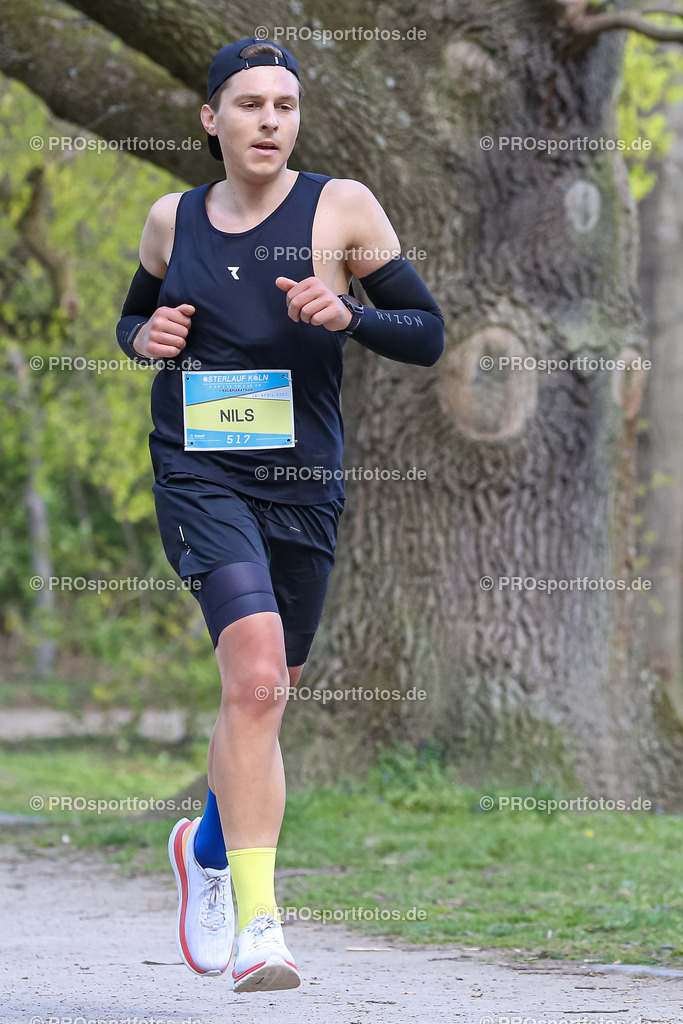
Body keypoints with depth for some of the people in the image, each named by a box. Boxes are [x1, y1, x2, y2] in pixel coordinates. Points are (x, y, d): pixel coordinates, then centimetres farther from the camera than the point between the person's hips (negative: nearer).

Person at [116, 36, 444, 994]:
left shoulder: (342, 208, 0)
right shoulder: (173, 220, 7)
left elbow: (428, 334, 1)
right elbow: (134, 317, 24)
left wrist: (348, 313, -18)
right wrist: (145, 336, 0)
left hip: (305, 480, 1)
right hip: (199, 473, -1)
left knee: (261, 699, 15)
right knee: (255, 678, -22)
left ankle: (208, 847, 46)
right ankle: (257, 922, -23)